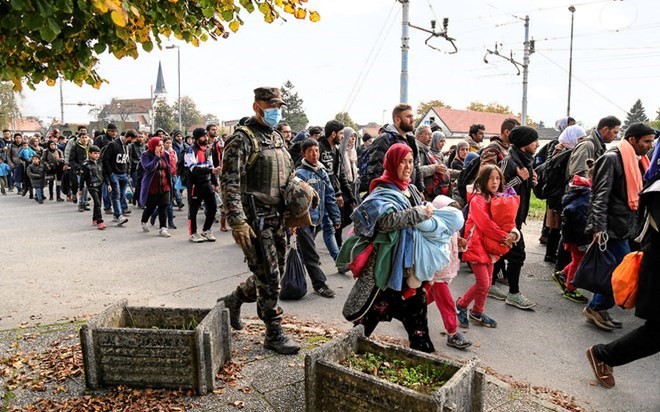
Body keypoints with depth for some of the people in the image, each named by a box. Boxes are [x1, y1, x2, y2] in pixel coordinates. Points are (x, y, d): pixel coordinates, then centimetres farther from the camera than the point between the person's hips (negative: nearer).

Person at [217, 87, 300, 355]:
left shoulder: (277, 139, 16)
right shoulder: (242, 139, -10)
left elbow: (289, 178, 23)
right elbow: (230, 184, -16)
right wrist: (238, 223, -22)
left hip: (277, 219, 9)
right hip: (255, 220, -8)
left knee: (275, 273, 15)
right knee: (268, 277, -3)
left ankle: (233, 300, 38)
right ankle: (274, 334, 12)